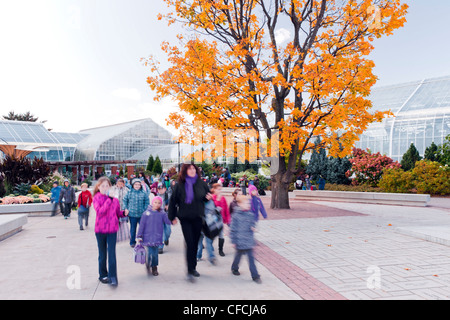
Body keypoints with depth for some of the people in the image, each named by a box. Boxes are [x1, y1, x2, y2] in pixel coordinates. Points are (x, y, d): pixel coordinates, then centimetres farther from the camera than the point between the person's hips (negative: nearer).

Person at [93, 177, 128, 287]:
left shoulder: (114, 198, 2)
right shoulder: (97, 198, -5)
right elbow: (100, 211, -22)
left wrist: (123, 213, -8)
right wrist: (109, 200, -26)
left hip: (112, 229, 1)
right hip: (100, 229, -1)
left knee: (112, 253, -4)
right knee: (102, 254, 14)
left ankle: (113, 277, 0)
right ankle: (103, 275, 29)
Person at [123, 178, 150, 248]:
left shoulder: (144, 193, -2)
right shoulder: (129, 193, 0)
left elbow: (147, 202, 3)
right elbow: (125, 201, 11)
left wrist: (144, 210, -4)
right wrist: (126, 209, 2)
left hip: (141, 214, 0)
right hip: (132, 214, 1)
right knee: (133, 228, 12)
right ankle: (132, 242, 25)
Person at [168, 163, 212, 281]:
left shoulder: (201, 183, 1)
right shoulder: (179, 185, -5)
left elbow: (208, 195, 18)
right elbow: (173, 202, 2)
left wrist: (208, 198, -6)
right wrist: (172, 217, 2)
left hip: (198, 218, 3)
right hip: (185, 218, -3)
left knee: (195, 243, 12)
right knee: (190, 243, -9)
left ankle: (193, 268, 28)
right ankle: (190, 271, -1)